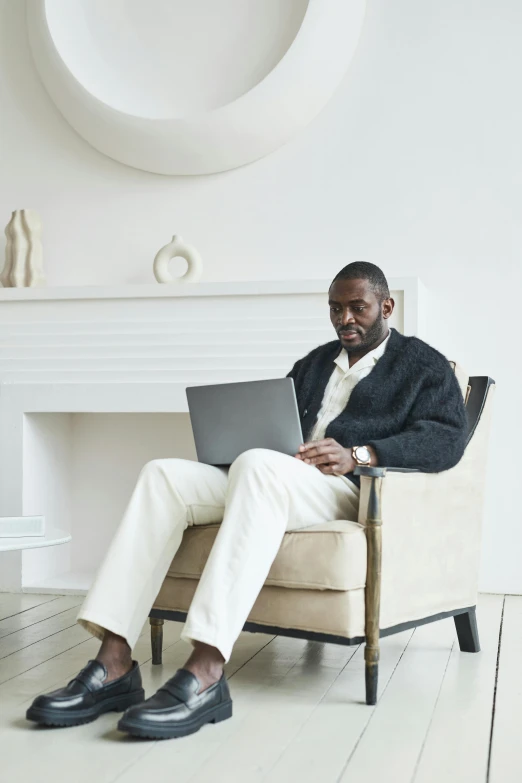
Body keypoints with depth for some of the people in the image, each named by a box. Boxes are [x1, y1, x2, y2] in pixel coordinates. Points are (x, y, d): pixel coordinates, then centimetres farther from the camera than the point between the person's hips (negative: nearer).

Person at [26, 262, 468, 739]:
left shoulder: (424, 365, 12)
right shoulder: (315, 363, 31)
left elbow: (447, 438, -5)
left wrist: (358, 455, -19)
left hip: (350, 490, -6)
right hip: (269, 482, 7)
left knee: (258, 466, -38)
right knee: (164, 475, -19)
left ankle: (206, 673, -47)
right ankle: (114, 664, -30)